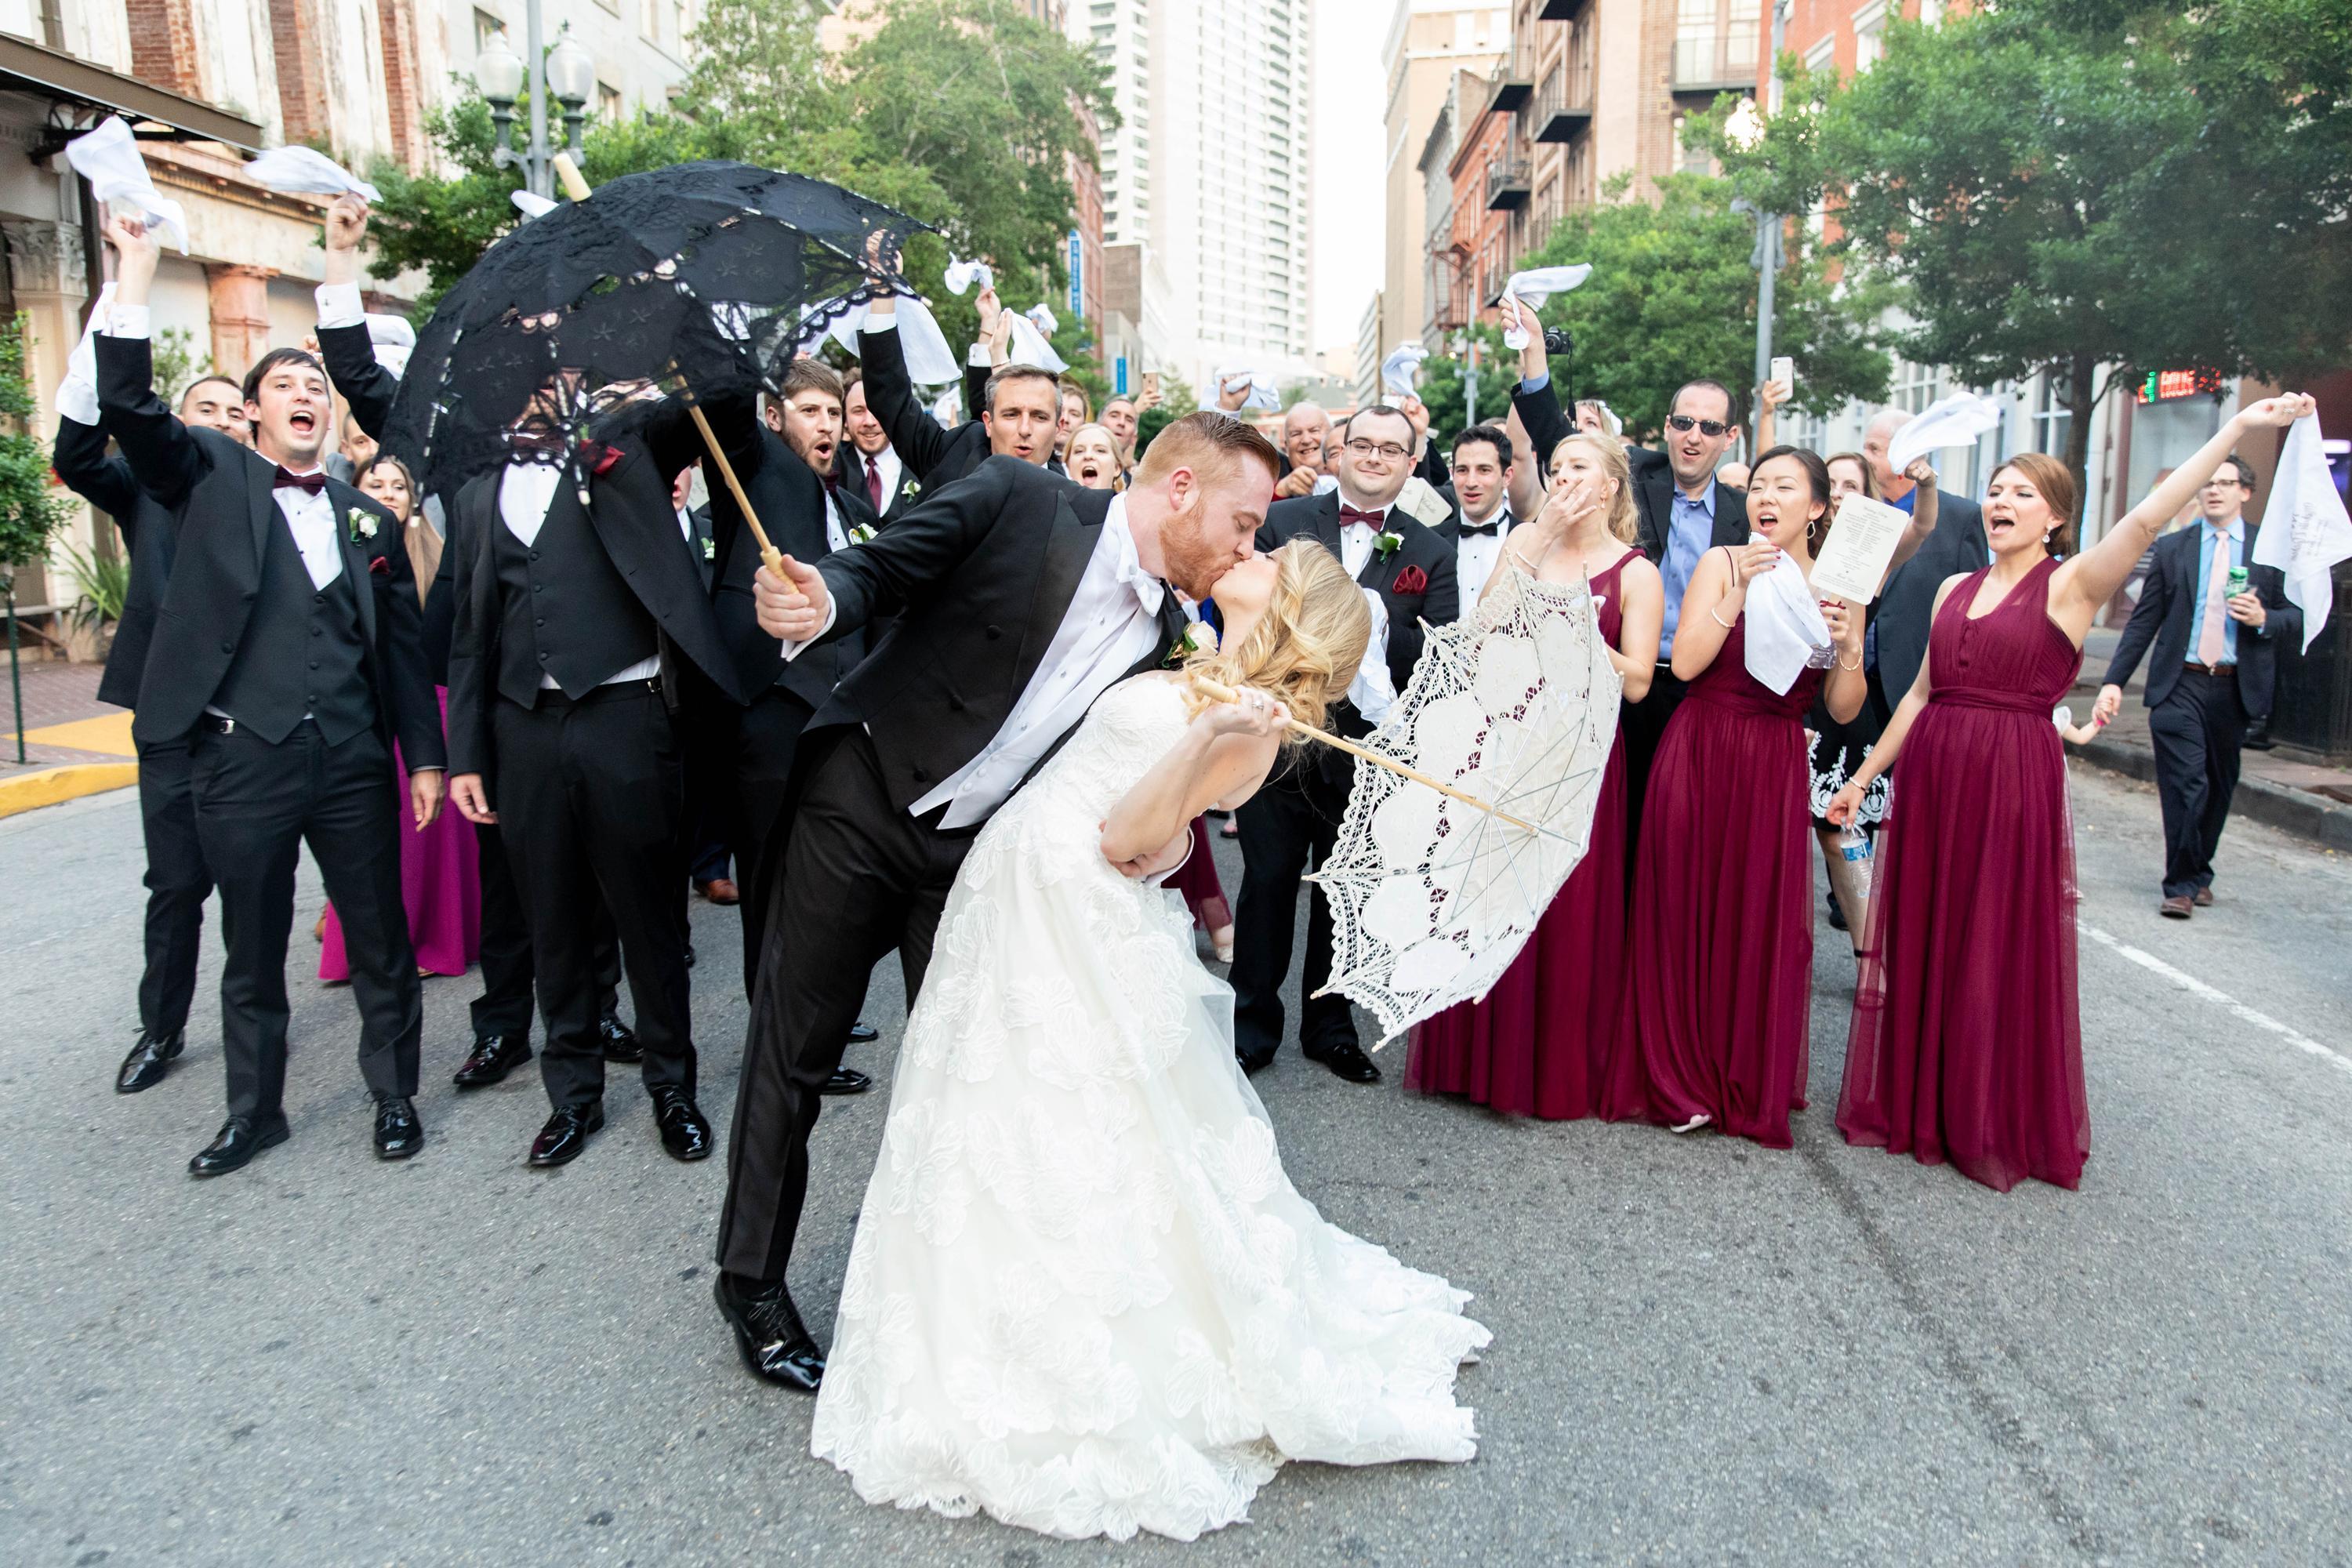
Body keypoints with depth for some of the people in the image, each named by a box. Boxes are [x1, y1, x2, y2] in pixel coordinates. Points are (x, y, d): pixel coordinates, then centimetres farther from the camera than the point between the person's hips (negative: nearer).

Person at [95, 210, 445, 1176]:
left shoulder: (367, 513, 12)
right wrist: (136, 274, -16)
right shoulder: (212, 478, 7)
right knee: (252, 952, 11)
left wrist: (426, 755, 5)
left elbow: (401, 643, 10)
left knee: (381, 940, 7)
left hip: (354, 760, 2)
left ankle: (394, 1094, 25)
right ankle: (254, 1110, 29)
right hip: (244, 758, -1)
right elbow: (128, 407, -12)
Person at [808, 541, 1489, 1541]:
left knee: (1077, 1152, 0)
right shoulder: (1193, 674, 12)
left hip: (1069, 923, -8)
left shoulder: (1253, 719, -11)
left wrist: (1208, 737, -30)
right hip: (1011, 897, 8)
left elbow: (1126, 841, -19)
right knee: (998, 1146, 16)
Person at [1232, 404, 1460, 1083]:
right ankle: (1253, 1021, 23)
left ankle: (1330, 1026, 29)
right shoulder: (1281, 522, 1)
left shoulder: (1430, 553, 3)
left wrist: (1380, 628, -21)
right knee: (1267, 883, 7)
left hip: (1367, 747, 1)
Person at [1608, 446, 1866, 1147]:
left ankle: (1753, 1088, 22)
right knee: (1688, 913, 4)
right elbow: (1685, 663, -13)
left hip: (1775, 772, 2)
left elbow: (1843, 710, 3)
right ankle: (1682, 1079, 20)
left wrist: (1847, 647, -13)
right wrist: (1739, 591, -18)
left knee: (1764, 923, 4)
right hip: (1699, 759, -1)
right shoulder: (1722, 562, 0)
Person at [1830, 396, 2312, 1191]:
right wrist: (1864, 777, 15)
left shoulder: (2069, 585, -3)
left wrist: (2237, 428, -28)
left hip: (2014, 783, -5)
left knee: (2001, 952, 3)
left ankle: (1997, 1127, 20)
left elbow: (2147, 519, -20)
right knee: (1921, 942, 10)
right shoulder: (1954, 590, 12)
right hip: (1933, 776, 5)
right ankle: (1915, 1104, 25)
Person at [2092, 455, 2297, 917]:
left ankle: (2198, 873, 27)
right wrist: (2113, 681, -4)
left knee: (2218, 787, 10)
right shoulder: (2172, 548, 6)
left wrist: (2264, 619, -14)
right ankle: (2182, 883, 0)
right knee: (2186, 784, -8)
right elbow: (2143, 622, 4)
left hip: (2235, 688, 1)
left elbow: (2297, 617, 9)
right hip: (2179, 685, -1)